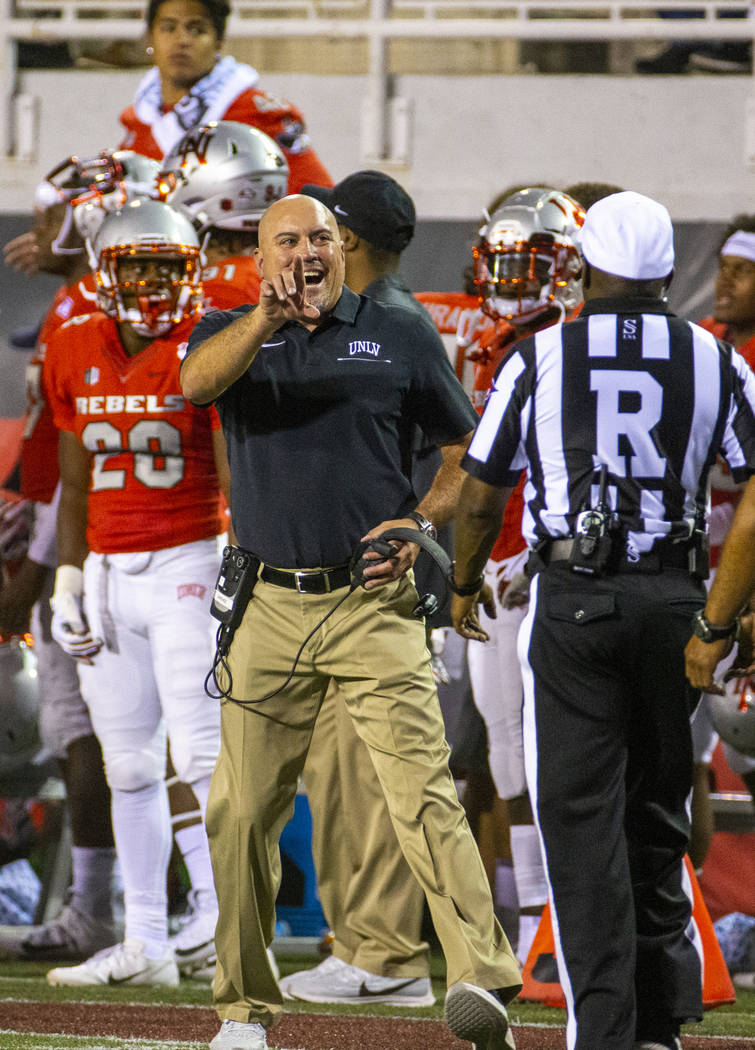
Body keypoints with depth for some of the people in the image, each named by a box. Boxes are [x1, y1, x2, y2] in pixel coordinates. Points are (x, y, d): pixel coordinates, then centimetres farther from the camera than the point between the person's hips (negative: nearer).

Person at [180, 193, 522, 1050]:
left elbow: (468, 450, 14)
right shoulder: (233, 335, 9)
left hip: (373, 602, -2)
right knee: (242, 810, 4)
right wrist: (267, 320, -34)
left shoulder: (400, 337, 8)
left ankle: (482, 980, -25)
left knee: (421, 789, -15)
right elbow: (197, 380, -16)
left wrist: (420, 523, -4)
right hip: (268, 608, 2)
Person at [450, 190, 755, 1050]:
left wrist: (463, 586, 21)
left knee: (581, 816, 1)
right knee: (656, 811, 15)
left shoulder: (539, 359, -3)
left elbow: (481, 496, 3)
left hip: (572, 600, -2)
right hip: (674, 597, 2)